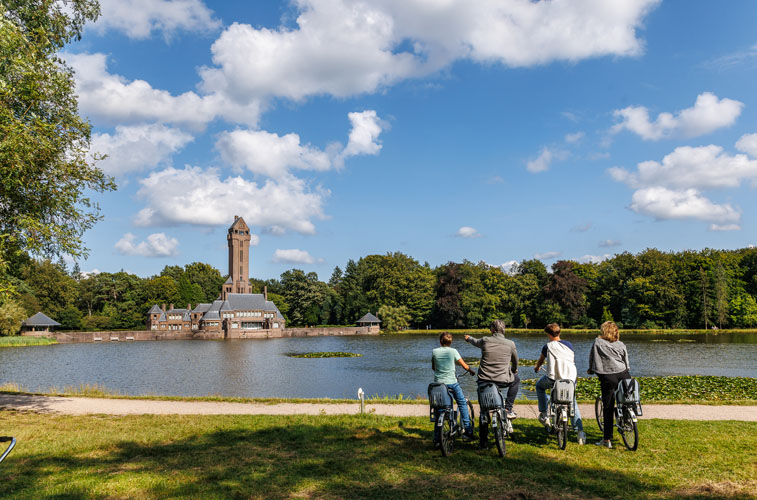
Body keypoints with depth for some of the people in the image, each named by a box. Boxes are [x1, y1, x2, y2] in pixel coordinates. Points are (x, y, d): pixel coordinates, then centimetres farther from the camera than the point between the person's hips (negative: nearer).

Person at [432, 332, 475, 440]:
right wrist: (471, 371, 19)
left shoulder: (434, 352, 2)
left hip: (438, 382, 2)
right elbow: (465, 366, 0)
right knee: (462, 403, 13)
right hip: (452, 382, -2)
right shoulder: (453, 351, -4)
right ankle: (467, 430, 11)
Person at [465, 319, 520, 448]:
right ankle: (508, 409, 23)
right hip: (503, 380, -1)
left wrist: (468, 338, 50)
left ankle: (482, 441, 15)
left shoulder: (485, 341, 1)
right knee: (516, 379, 31)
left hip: (484, 381, 1)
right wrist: (515, 370, 41)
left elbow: (475, 342, 26)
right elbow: (515, 360, 18)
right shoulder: (510, 344, 0)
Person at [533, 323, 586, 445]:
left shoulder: (548, 346, 3)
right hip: (571, 379, 3)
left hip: (553, 378, -3)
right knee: (573, 405, 20)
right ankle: (580, 431, 5)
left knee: (539, 386, 28)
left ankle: (543, 414, 24)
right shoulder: (569, 344, 11)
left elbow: (541, 360, 20)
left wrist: (536, 368, 43)